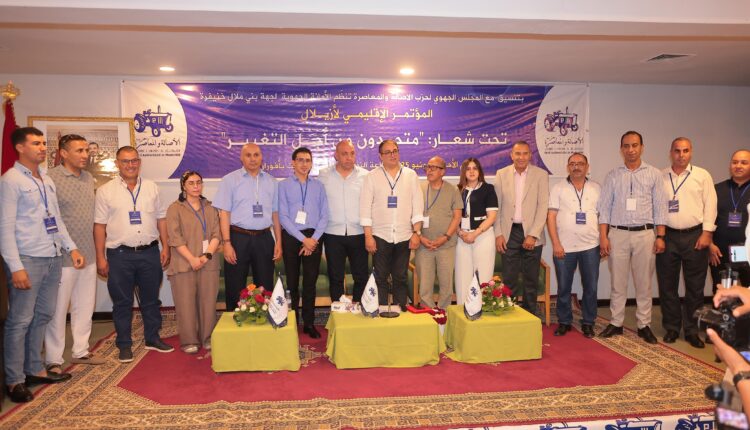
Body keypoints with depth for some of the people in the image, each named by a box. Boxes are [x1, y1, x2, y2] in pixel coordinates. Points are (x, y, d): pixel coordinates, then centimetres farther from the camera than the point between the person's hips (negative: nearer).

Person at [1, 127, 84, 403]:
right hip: (28, 260, -7)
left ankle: (35, 369, 26)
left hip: (53, 258, 7)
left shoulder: (47, 181, 16)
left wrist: (71, 247, 12)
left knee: (43, 316, 13)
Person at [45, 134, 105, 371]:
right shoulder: (50, 178, -11)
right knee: (58, 309, 3)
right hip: (63, 257, -7)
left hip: (88, 256, 7)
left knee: (85, 306, 15)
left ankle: (81, 351, 29)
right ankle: (54, 360, 16)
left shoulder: (89, 178, 11)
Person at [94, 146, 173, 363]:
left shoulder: (151, 187, 8)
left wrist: (166, 247, 4)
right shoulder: (106, 191, 0)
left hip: (150, 252, 2)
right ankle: (124, 345, 19)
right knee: (122, 303, 7)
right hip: (120, 255, -2)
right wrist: (100, 258, -4)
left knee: (151, 299, 13)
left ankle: (152, 338, 27)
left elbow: (161, 219, 10)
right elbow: (99, 225, -1)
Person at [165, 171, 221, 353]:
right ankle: (189, 341, 10)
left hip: (208, 263, 3)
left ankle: (208, 338, 16)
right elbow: (175, 238, -6)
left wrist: (207, 255, -9)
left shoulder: (210, 208, 14)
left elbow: (216, 234, 7)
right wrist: (192, 259, -14)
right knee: (186, 304, 0)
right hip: (184, 265, -3)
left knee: (208, 302, 5)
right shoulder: (175, 209, 3)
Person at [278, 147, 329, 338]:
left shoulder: (318, 186, 6)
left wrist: (313, 239, -10)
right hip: (291, 237, -1)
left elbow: (324, 216, 2)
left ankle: (309, 323, 17)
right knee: (292, 281, 8)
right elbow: (283, 216, -7)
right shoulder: (284, 185, 0)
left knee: (310, 281, 7)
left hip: (314, 237, 2)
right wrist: (303, 239, -12)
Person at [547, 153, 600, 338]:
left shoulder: (596, 188, 8)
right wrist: (556, 244, -9)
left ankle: (588, 323, 21)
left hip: (590, 246, 1)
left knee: (590, 287, 7)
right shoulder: (558, 188, 2)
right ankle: (564, 322, 21)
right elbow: (551, 217, -2)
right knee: (563, 287, 7)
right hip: (564, 247, -1)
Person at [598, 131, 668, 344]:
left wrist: (660, 237, -3)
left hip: (644, 234, 0)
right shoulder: (613, 175, 6)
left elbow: (660, 208, 3)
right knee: (618, 282, 6)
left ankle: (644, 325, 17)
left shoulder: (654, 174, 5)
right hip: (617, 234, 0)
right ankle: (616, 323, 16)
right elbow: (604, 208, 3)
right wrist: (603, 236, -3)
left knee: (644, 283, 6)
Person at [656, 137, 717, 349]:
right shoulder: (660, 177, 7)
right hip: (667, 236, 1)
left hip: (695, 236, -1)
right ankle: (671, 328, 18)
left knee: (695, 286, 5)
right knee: (667, 285, 5)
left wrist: (706, 233, -6)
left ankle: (692, 330, 17)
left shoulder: (702, 176, 4)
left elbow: (710, 205, 1)